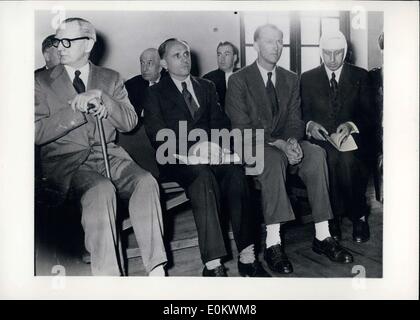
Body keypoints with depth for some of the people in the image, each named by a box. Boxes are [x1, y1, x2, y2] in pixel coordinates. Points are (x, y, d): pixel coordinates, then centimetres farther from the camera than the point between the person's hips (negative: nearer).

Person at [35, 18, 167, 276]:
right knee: (101, 190, -35)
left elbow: (129, 123, 6)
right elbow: (38, 133, -3)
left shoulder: (111, 79, 15)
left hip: (108, 155, 3)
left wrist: (101, 97, -9)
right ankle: (107, 274, -28)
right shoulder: (43, 82, 9)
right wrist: (77, 108, -14)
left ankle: (156, 269, -24)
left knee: (146, 182, -27)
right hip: (67, 161, -2)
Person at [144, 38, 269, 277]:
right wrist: (191, 148, -20)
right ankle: (213, 265, -36)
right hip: (176, 159, -3)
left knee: (235, 171, -29)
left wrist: (214, 145, -13)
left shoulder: (207, 87, 23)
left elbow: (220, 122, 11)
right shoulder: (156, 93, 12)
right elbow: (158, 134, -4)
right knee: (203, 175, -35)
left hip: (209, 152, 3)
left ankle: (247, 257, -28)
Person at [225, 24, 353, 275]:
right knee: (273, 159, -37)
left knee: (316, 153, -26)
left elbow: (295, 120, 9)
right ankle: (273, 242, -36)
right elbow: (242, 127, -10)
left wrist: (292, 141, -16)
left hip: (286, 143, 4)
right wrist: (278, 143, -21)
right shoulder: (239, 80, -1)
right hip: (253, 146, -4)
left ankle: (322, 236, -24)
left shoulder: (291, 79, 15)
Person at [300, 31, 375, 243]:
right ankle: (334, 216, -17)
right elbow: (303, 113, 9)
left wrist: (351, 125, -17)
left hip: (352, 136, 0)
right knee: (331, 157, -34)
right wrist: (310, 124, -15)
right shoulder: (308, 78, 12)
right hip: (320, 138, 1)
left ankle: (358, 215, -13)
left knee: (347, 159, -34)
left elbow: (368, 114, 5)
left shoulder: (360, 76, 11)